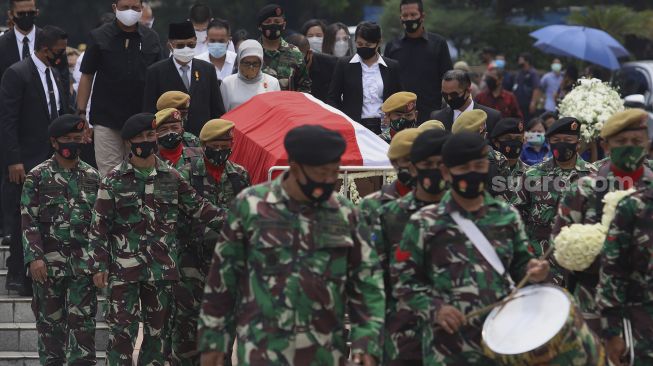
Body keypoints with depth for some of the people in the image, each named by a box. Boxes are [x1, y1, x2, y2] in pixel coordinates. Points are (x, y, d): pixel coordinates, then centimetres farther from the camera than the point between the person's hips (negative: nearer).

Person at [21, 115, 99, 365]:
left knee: (83, 321, -3)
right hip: (49, 261, -2)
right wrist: (34, 257, -14)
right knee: (50, 321, 5)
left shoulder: (92, 177, 9)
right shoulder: (38, 176, 0)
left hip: (83, 262, 2)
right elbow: (29, 220, -5)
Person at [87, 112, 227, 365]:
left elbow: (200, 208, 14)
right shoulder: (114, 181, 0)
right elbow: (99, 227, 0)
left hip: (162, 269, 3)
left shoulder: (171, 178, 8)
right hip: (124, 269, -3)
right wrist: (99, 266, -6)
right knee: (122, 331, -7)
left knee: (158, 331, 9)